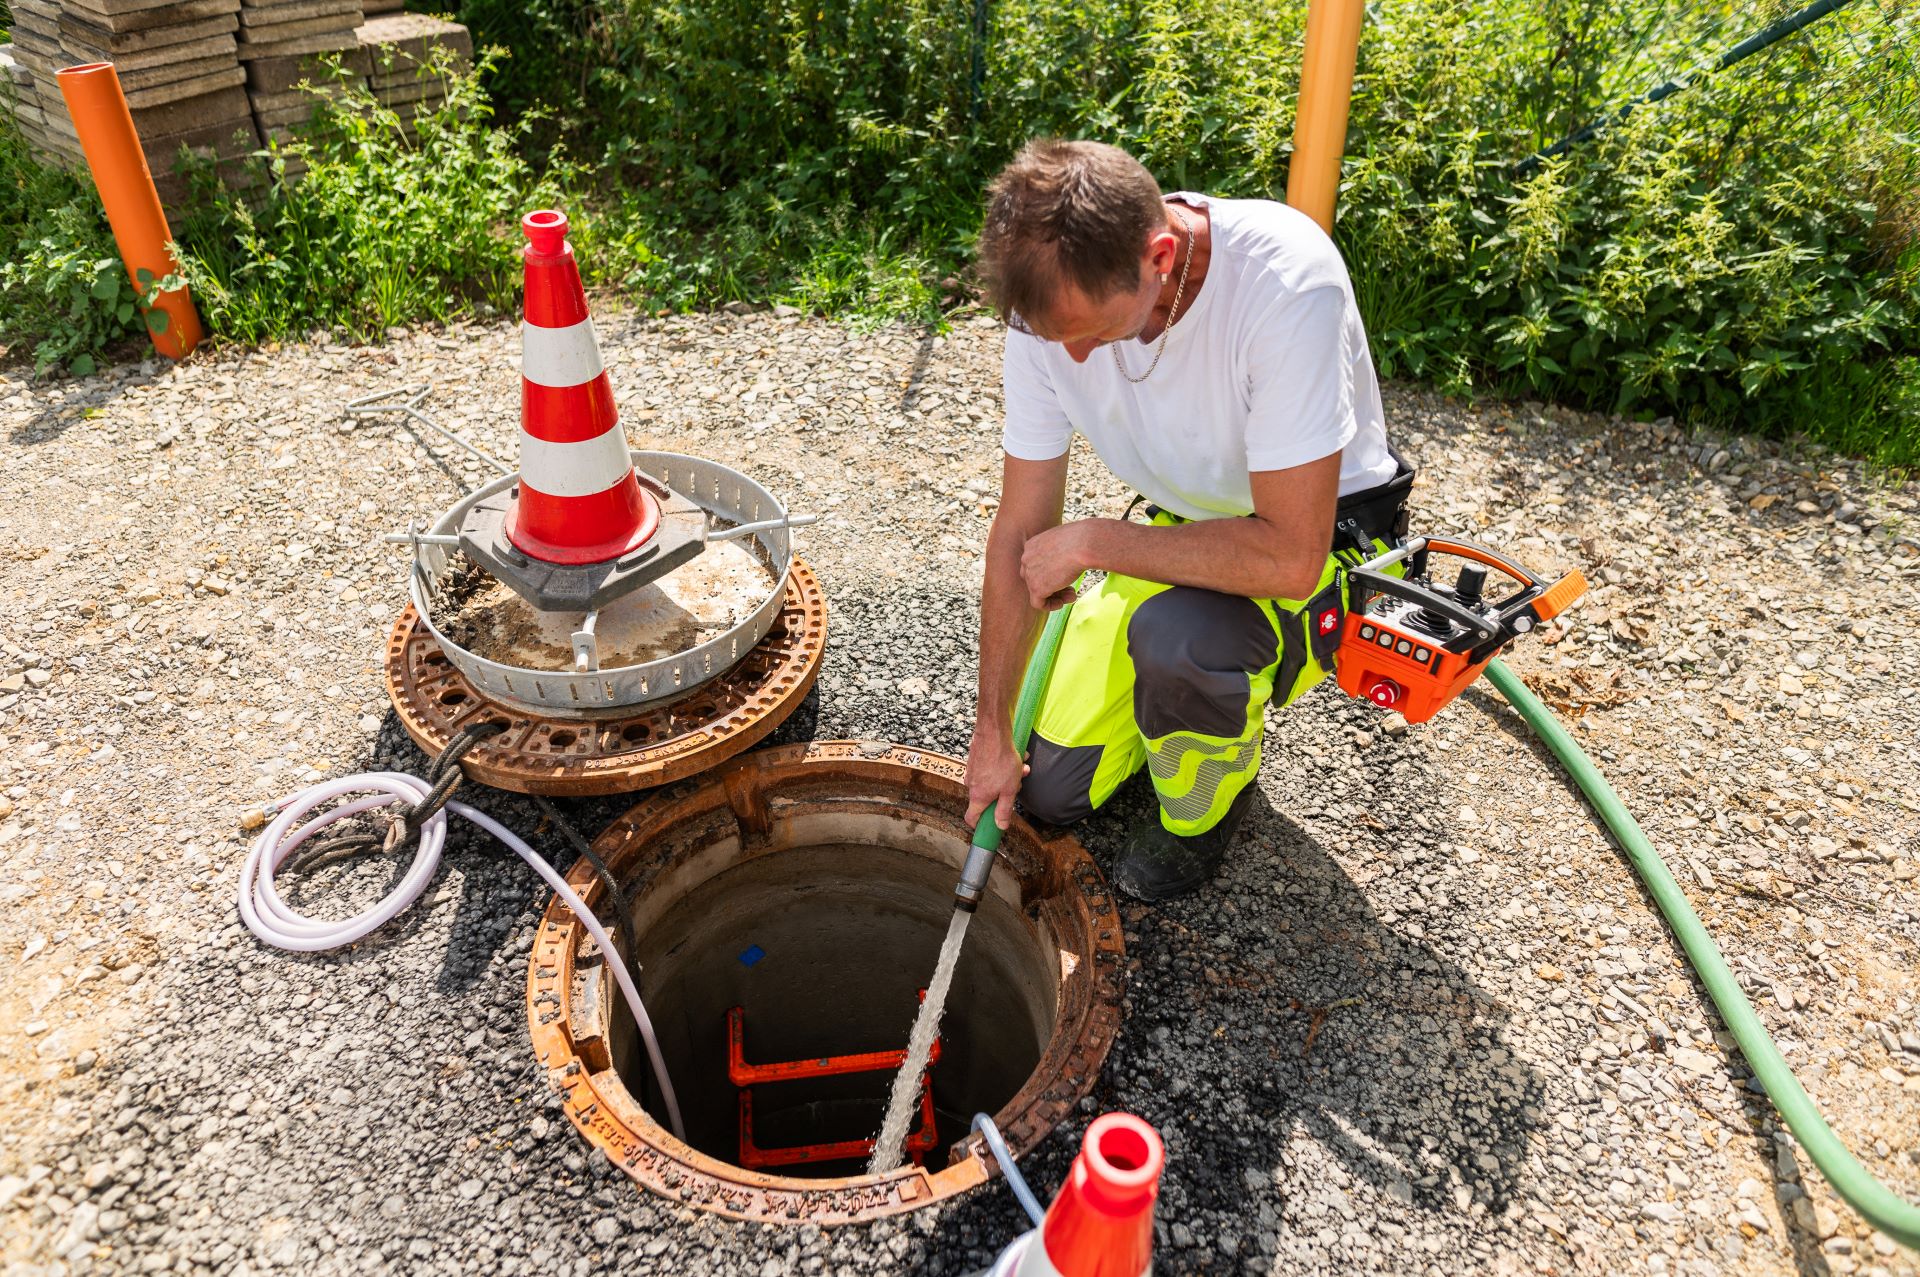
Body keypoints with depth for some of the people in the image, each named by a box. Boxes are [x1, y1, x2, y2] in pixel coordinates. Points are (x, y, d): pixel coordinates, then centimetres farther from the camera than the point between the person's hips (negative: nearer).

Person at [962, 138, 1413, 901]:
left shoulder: (1286, 283, -35)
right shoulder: (1052, 304, -18)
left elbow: (1289, 554, -36)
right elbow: (1019, 536, -9)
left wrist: (1092, 540, -27)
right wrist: (991, 731, -5)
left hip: (1321, 538, -4)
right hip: (1178, 534, 5)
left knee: (1177, 633, -38)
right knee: (1053, 794, 2)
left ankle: (1205, 811, -4)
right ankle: (1202, 697, 28)